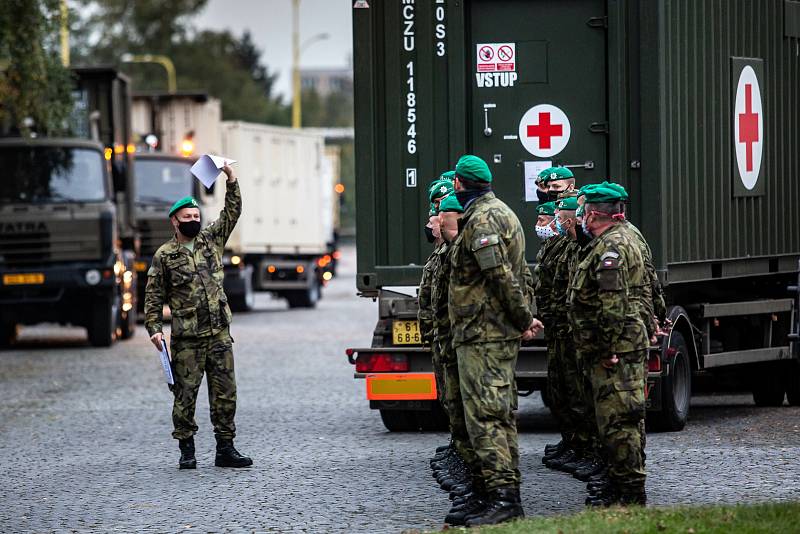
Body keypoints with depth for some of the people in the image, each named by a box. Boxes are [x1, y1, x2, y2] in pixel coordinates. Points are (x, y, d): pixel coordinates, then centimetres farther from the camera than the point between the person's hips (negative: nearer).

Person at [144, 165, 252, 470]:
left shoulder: (211, 240, 12)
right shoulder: (164, 256, 2)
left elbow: (232, 212, 9)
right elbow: (153, 296, 1)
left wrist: (231, 179, -1)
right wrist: (154, 328, -9)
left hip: (220, 333, 3)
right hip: (187, 339, -3)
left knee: (225, 392, 3)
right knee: (185, 394, -1)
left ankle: (225, 449, 8)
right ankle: (186, 450, 7)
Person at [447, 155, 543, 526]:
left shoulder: (482, 219, -15)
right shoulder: (502, 213, 19)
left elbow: (502, 277, -21)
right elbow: (519, 274, 21)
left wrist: (523, 318, -12)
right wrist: (523, 318, 14)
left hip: (482, 335, -11)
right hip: (502, 333, 11)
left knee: (485, 415, -12)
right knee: (500, 414, 13)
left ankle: (502, 494, -17)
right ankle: (500, 490, 19)